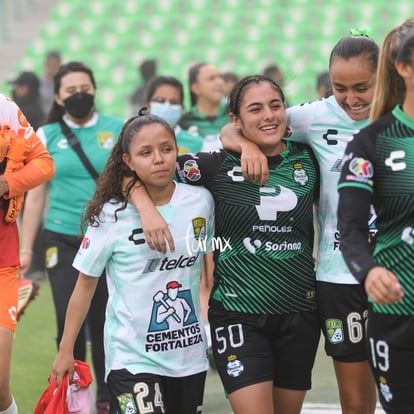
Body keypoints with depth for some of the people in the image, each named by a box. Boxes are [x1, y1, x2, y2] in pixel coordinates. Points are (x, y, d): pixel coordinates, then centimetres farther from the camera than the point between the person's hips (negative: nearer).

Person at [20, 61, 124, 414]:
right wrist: (26, 248, 7)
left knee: (106, 322, 3)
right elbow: (36, 196, 9)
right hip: (64, 239, 0)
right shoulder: (47, 136, 5)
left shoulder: (120, 130, 3)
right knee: (70, 321, -6)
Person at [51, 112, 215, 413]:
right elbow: (86, 284, -1)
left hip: (190, 352, 4)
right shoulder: (112, 216, -9)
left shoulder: (201, 201, -1)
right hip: (132, 357, -4)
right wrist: (66, 351, 2)